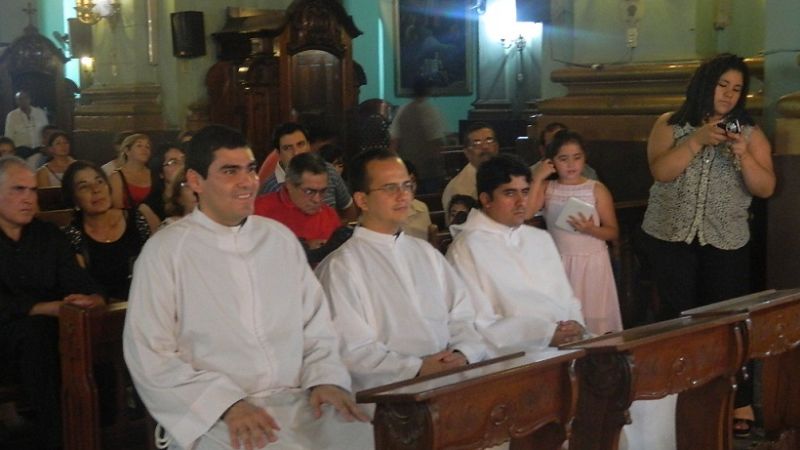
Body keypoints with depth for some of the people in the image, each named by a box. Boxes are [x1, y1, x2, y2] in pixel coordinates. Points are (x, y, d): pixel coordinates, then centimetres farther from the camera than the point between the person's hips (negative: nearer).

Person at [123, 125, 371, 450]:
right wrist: (227, 403, -16)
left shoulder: (281, 238, 13)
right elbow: (150, 356, -6)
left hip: (297, 401, 4)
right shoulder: (166, 250, -1)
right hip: (216, 415, -4)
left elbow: (316, 324, 15)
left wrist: (326, 379, -5)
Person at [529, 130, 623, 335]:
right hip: (560, 262, 1)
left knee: (595, 322, -1)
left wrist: (591, 229, -20)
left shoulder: (597, 189, -1)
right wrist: (537, 178, -11)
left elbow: (613, 232, 0)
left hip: (593, 261, -1)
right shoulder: (546, 188, 2)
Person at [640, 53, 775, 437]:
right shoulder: (670, 125, 1)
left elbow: (766, 188, -2)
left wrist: (743, 154, -18)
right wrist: (698, 139, -20)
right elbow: (660, 171, -13)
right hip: (670, 237, 0)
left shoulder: (749, 132, 4)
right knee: (677, 316, 5)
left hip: (727, 242, 1)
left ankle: (739, 401, 8)